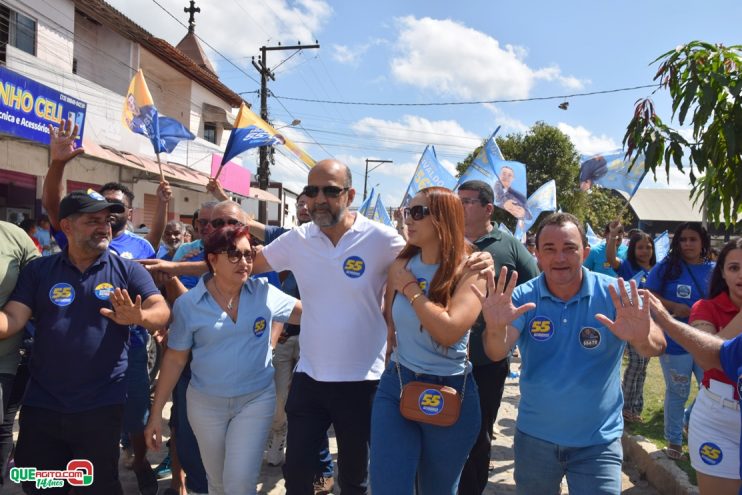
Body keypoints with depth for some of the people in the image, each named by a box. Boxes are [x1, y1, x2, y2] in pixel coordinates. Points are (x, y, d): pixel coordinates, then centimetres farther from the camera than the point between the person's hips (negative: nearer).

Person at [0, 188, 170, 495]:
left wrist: (138, 317, -34)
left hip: (102, 405, -2)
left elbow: (162, 311, -11)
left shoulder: (127, 270, -3)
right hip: (41, 405, 2)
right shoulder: (38, 270, 2)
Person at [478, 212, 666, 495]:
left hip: (598, 440, -1)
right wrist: (496, 328, -42)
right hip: (534, 436, 2)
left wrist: (642, 338, -46)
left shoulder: (614, 295, -13)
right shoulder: (523, 297, -10)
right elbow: (497, 354, -19)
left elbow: (657, 347, -22)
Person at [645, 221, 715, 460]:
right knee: (677, 393, 9)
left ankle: (688, 419, 39)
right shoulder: (666, 267, -3)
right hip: (675, 343, -3)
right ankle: (674, 440, 27)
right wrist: (674, 307, -17)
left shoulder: (714, 270, 3)